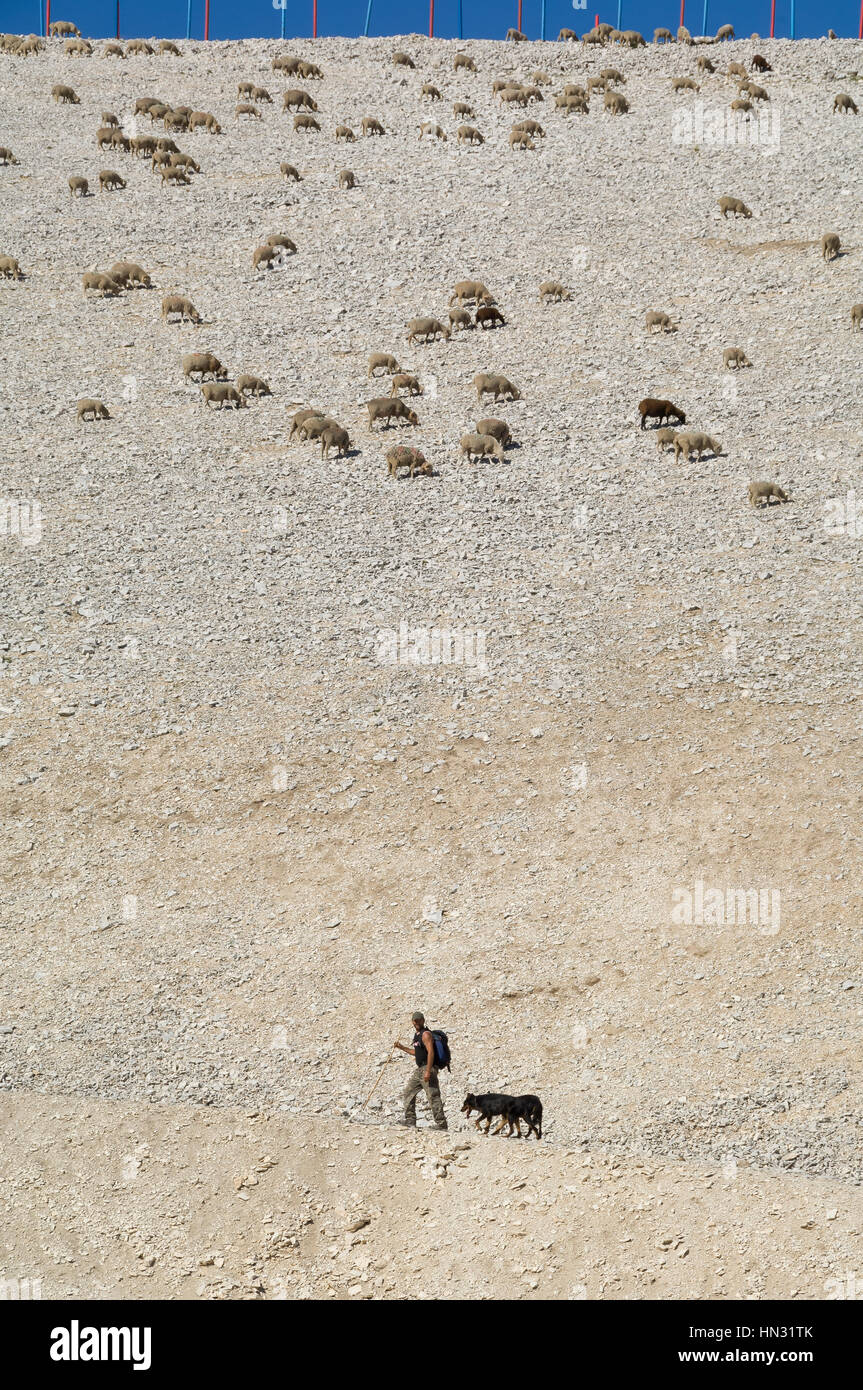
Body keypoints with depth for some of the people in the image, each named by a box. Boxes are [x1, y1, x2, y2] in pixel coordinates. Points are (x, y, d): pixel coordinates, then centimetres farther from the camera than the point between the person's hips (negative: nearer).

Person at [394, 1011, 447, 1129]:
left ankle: (442, 1126, -14)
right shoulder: (417, 1035, 18)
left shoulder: (425, 1034, -12)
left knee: (433, 1097, -12)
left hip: (428, 1068, -10)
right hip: (419, 1069, 10)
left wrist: (428, 1071, -29)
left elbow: (430, 1052, -22)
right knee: (407, 1094, 12)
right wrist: (402, 1047, 29)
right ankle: (410, 1123, 14)